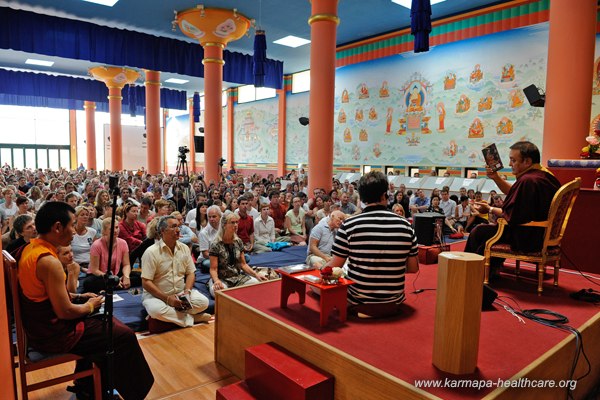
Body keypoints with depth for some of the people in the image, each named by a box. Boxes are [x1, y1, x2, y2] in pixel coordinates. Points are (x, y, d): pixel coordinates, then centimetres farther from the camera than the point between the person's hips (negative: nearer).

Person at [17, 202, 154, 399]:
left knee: (105, 322, 24)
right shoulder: (49, 261, -28)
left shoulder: (31, 248, 2)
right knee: (124, 335, -3)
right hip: (53, 334, -10)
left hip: (40, 324, 10)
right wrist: (89, 306, -7)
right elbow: (65, 311, -26)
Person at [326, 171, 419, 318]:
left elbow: (333, 267, -10)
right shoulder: (405, 225, -7)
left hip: (358, 303, -3)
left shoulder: (349, 225, -15)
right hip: (394, 304, 3)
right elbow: (413, 268, 1)